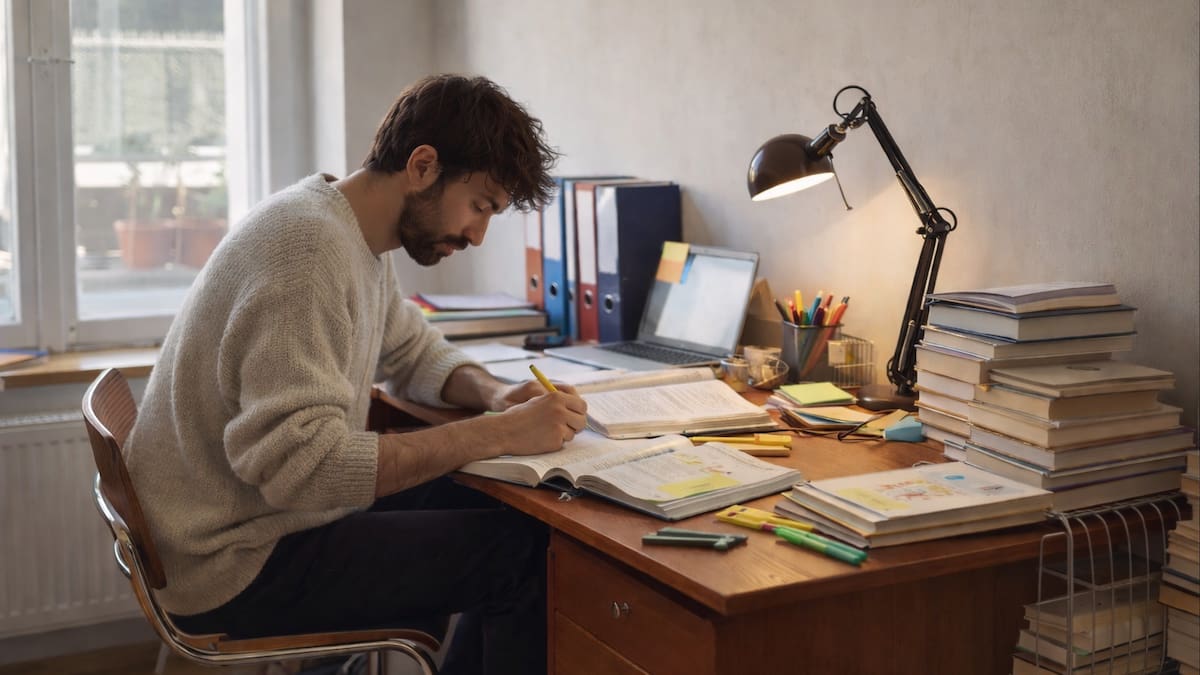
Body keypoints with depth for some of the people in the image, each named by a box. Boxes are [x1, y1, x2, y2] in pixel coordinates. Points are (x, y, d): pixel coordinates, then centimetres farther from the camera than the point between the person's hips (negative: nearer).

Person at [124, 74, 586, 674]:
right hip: (235, 569, -10)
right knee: (527, 554, -13)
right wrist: (497, 433, -28)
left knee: (508, 512, 11)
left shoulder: (356, 239, 7)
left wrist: (494, 393, -1)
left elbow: (415, 354, 21)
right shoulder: (310, 245, -24)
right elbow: (302, 463, -31)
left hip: (273, 516, 10)